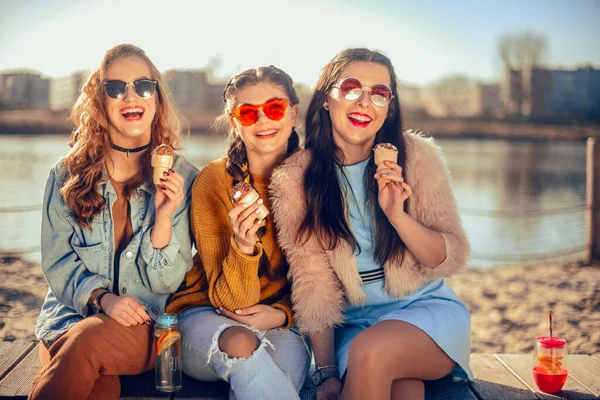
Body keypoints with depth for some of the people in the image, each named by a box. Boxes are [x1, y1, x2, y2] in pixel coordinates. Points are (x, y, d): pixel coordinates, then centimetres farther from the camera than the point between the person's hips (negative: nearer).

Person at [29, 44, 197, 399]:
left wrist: (163, 216, -19)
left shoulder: (183, 178, 0)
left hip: (147, 325, 0)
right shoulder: (66, 176, 5)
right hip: (71, 313, 1)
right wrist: (102, 297, -15)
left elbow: (166, 282, -2)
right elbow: (57, 261, 3)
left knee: (87, 342, -34)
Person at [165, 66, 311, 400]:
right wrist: (243, 247, -34)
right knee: (240, 343, -36)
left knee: (292, 357, -34)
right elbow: (231, 300, -14)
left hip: (282, 320, 1)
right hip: (207, 314, -1)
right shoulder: (214, 181, -12)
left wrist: (283, 313, -14)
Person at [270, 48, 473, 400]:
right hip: (352, 324, 0)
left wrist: (397, 214, -22)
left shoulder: (418, 157, -5)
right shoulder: (296, 179, -5)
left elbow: (450, 259, -4)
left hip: (428, 309, 1)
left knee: (369, 351, -31)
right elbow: (313, 283, -5)